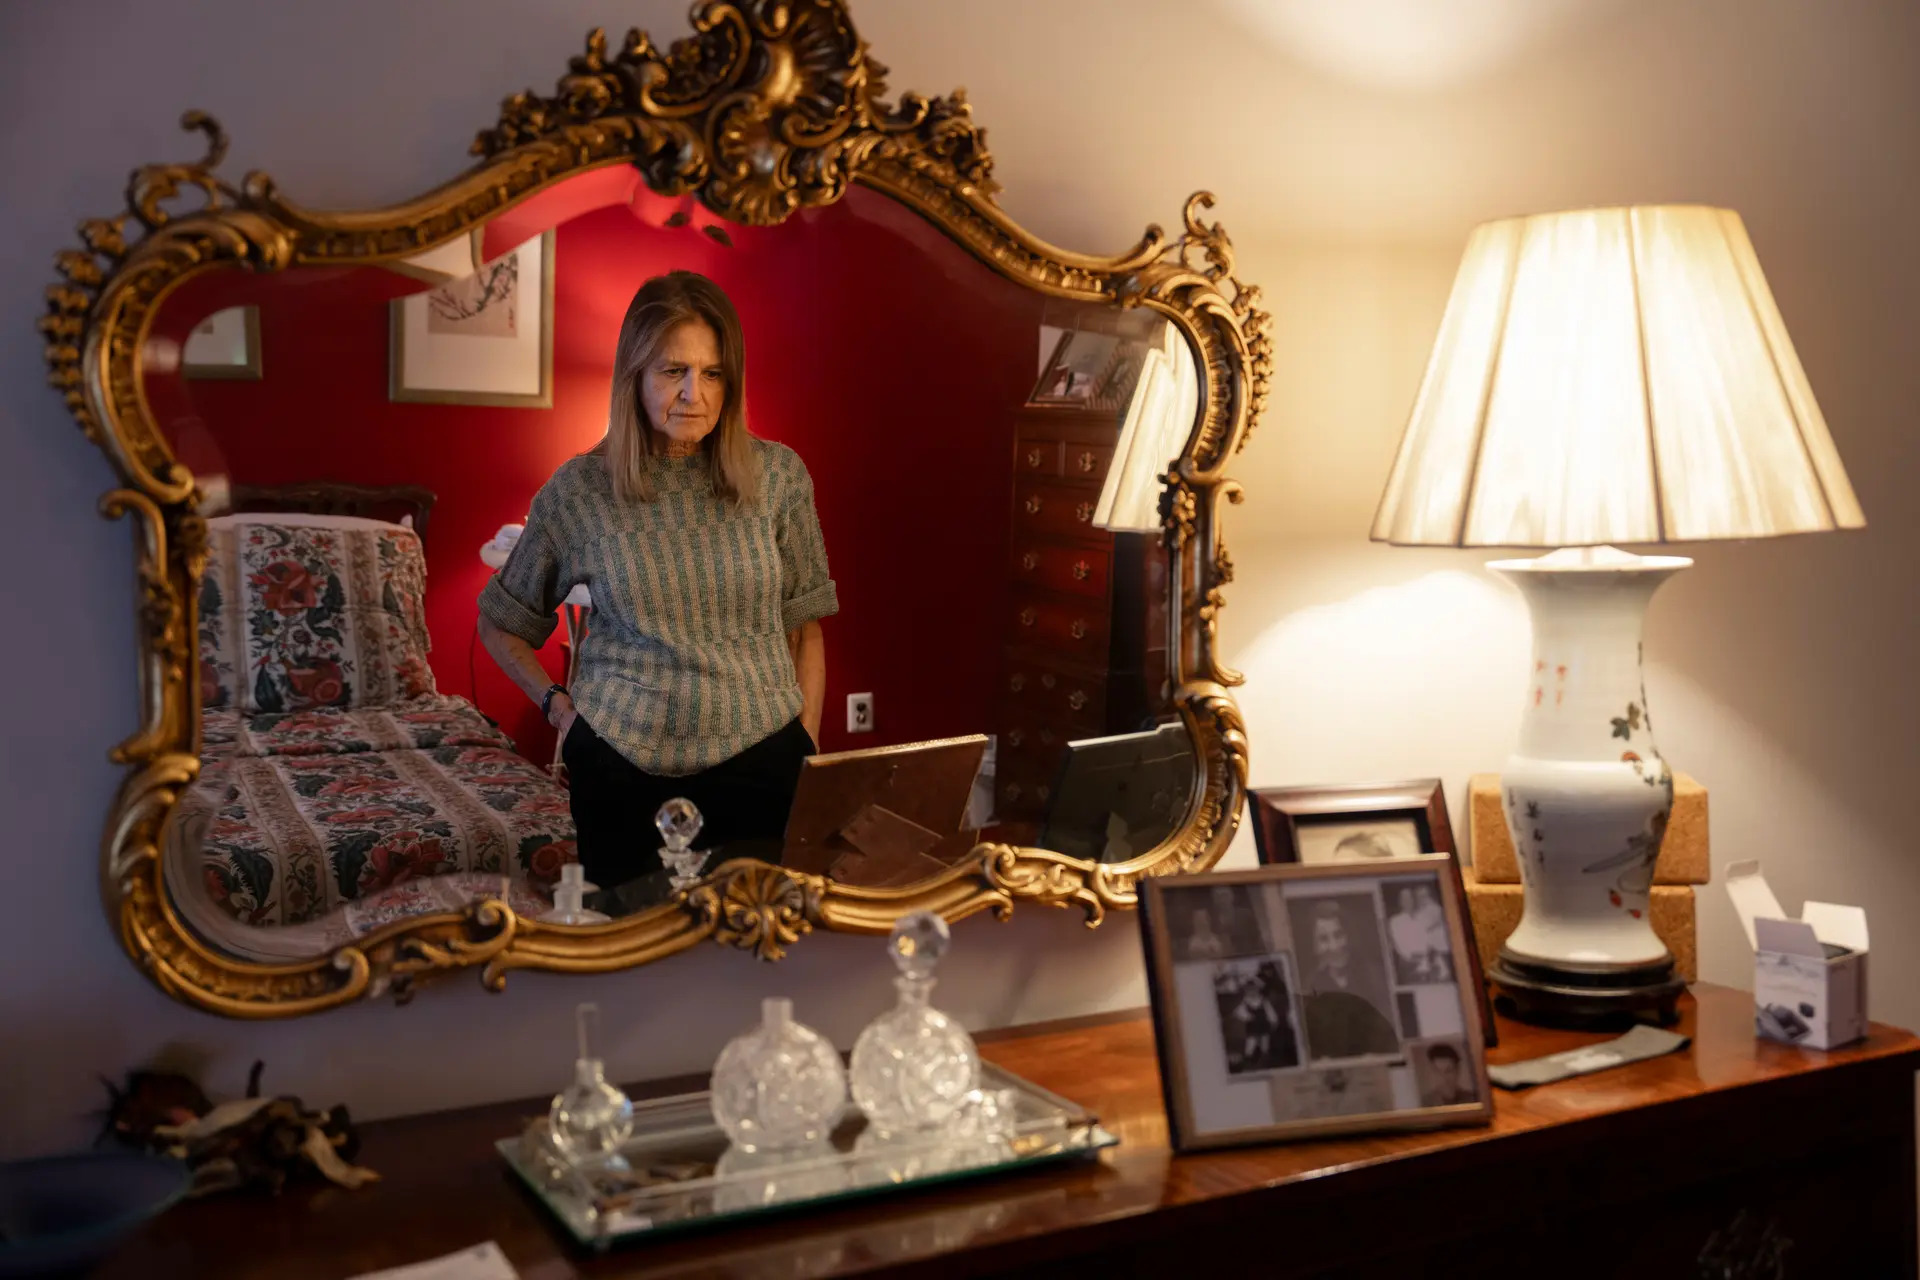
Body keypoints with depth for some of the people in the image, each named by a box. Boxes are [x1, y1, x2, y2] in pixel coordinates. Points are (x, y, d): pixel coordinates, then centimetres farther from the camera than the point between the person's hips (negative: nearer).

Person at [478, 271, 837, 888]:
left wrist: (807, 747, 3)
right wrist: (557, 704, 1)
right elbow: (501, 624, 13)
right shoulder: (578, 490, -2)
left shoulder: (778, 475, 0)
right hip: (622, 767, 0)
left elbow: (805, 628, 7)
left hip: (759, 758, 0)